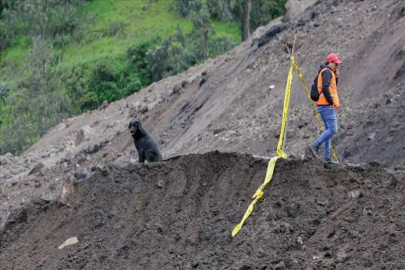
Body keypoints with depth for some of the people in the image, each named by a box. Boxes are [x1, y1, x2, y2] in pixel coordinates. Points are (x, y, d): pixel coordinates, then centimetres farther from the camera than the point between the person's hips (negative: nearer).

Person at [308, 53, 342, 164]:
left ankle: (327, 156, 5)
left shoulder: (323, 72, 24)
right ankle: (315, 146, -18)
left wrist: (336, 78, 14)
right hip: (327, 106, -11)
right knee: (332, 129, -14)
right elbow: (325, 88, -22)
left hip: (323, 106, 11)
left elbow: (332, 88, 29)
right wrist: (331, 102, -20)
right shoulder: (327, 72, -8)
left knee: (328, 130, 9)